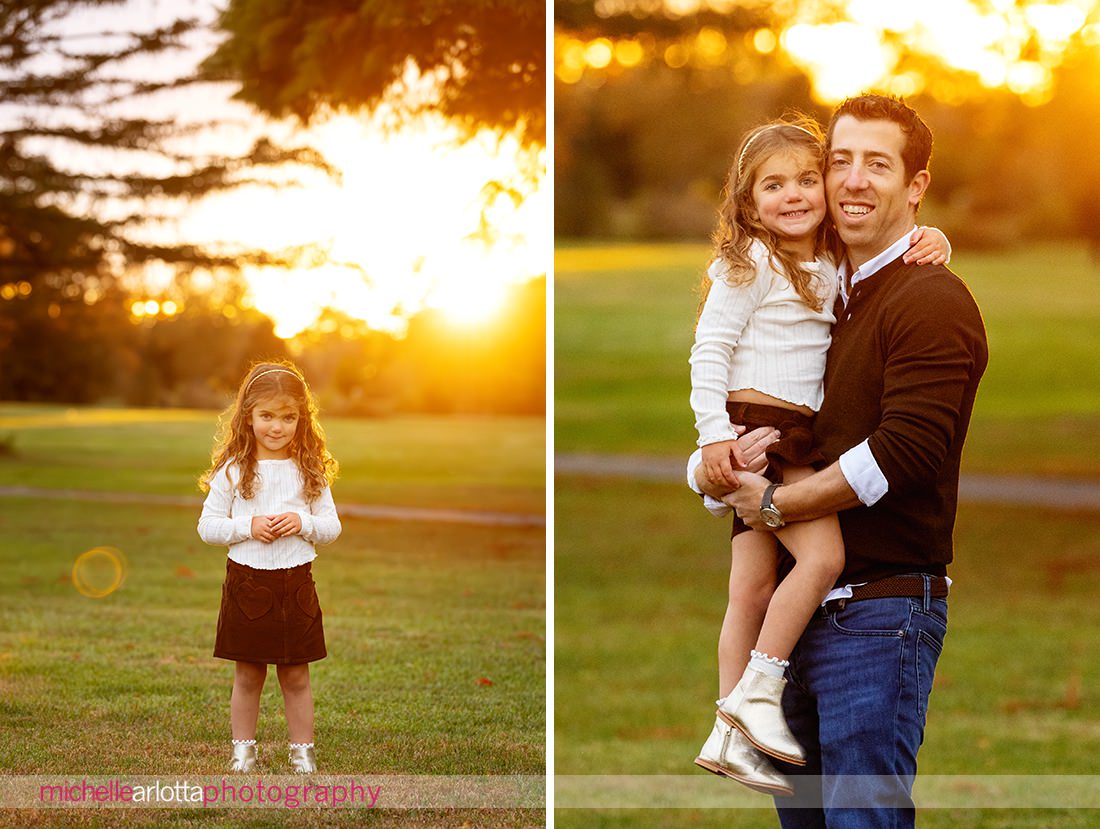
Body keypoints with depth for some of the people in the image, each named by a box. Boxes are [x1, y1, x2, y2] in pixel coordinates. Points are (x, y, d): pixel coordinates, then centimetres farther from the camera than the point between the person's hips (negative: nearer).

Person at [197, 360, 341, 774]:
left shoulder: (310, 472, 2)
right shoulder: (233, 471, -3)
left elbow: (332, 526, 5)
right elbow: (208, 526, -1)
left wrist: (303, 523, -14)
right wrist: (248, 526, -16)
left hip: (296, 584, 1)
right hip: (247, 582, -1)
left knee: (296, 677, 8)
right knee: (247, 676, 8)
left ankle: (302, 752, 18)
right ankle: (243, 750, 20)